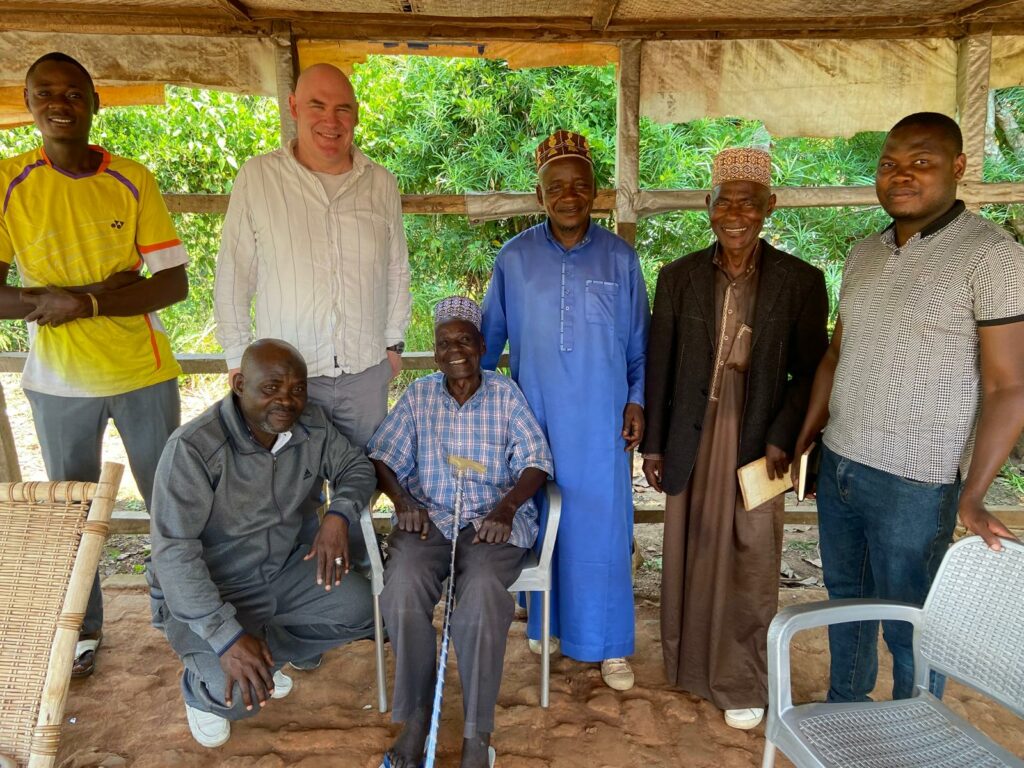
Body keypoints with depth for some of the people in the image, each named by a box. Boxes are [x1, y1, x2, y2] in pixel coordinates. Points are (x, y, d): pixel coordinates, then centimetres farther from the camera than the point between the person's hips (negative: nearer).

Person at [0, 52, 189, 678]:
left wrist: (87, 305, -20)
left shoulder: (133, 180, -4)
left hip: (143, 372, 0)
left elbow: (175, 283, -8)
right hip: (58, 380, 1)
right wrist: (71, 295, -23)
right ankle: (84, 630, 33)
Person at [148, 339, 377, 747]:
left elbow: (356, 466, 3)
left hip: (283, 569, 6)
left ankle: (262, 653, 9)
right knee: (240, 693, -24)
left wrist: (339, 515, -20)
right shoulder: (193, 448, -27)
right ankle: (200, 688, 13)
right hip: (205, 591, -5)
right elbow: (174, 551, -29)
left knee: (360, 609, -13)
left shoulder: (311, 423, -10)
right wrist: (227, 636, -35)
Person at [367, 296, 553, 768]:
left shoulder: (506, 393, 6)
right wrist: (402, 501, -13)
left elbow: (535, 462, -1)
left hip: (495, 519, -1)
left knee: (481, 597, -31)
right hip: (428, 516, 2)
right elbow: (382, 458, 7)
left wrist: (505, 509, -18)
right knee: (403, 590, -29)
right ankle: (415, 715, -7)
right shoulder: (418, 396, 11)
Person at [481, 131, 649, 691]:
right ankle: (544, 620, 35)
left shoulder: (620, 259, 0)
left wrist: (637, 400, 0)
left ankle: (608, 644, 20)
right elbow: (489, 336, 9)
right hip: (534, 417, 1)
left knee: (602, 527, 4)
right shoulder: (514, 258, 0)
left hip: (600, 420, -1)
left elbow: (638, 343, 6)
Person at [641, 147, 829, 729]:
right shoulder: (679, 277, 1)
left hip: (758, 442, -1)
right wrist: (653, 444, 3)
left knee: (750, 562, 7)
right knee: (692, 554, 13)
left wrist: (782, 438, -12)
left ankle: (743, 683, 26)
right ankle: (693, 663, 34)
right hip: (693, 440, 2)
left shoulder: (800, 281, -3)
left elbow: (809, 371, 0)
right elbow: (659, 366, 3)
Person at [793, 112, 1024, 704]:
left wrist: (973, 496, -20)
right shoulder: (864, 255, 8)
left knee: (908, 624, 9)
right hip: (837, 465, 7)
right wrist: (803, 440, 10)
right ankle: (846, 706, 42)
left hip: (914, 484, -6)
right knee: (845, 596, 21)